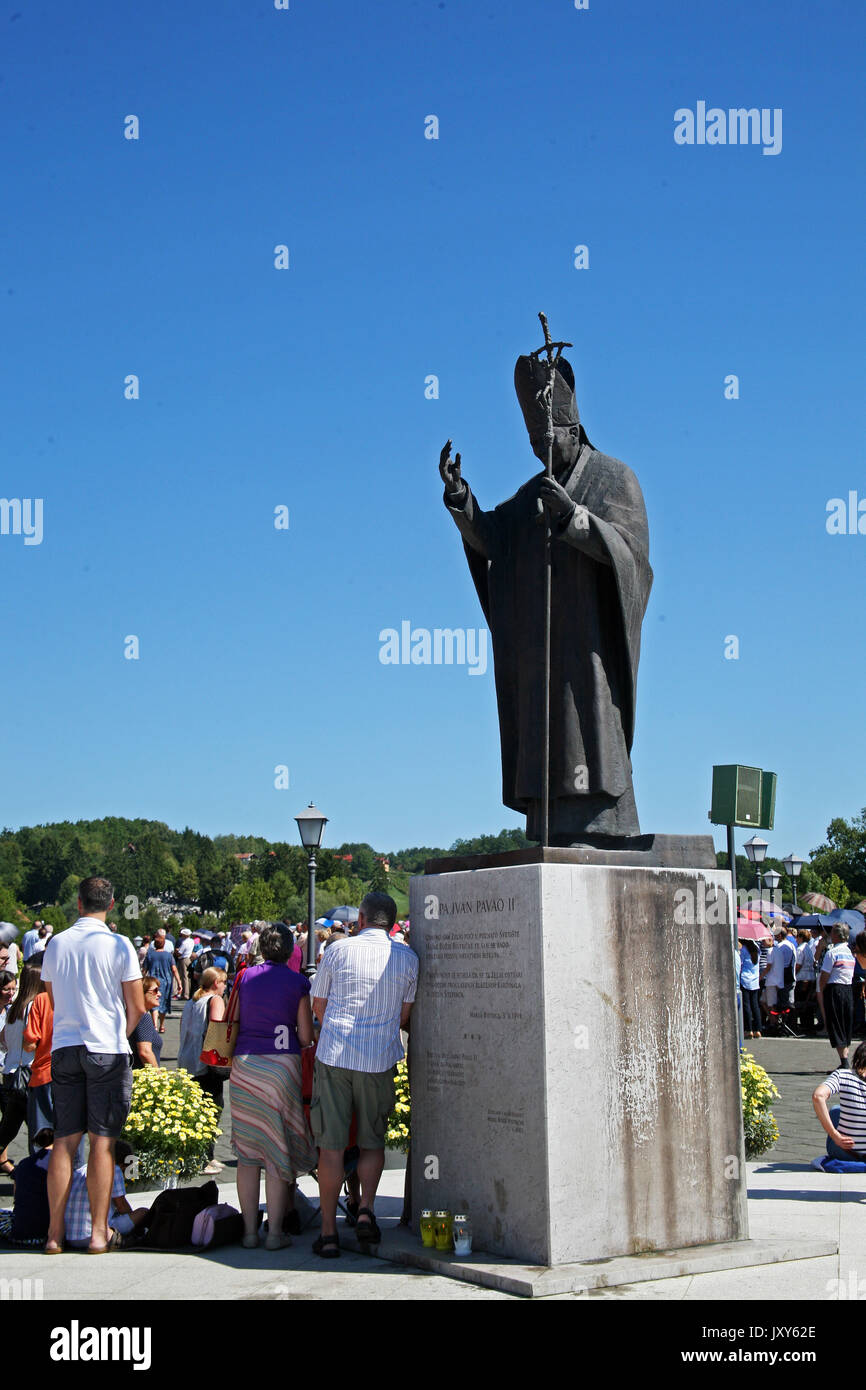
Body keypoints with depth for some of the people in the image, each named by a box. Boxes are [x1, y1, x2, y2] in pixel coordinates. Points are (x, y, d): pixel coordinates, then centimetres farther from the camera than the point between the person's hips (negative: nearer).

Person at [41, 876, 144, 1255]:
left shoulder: (56, 944, 5)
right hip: (107, 1049, -4)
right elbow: (137, 1008, -4)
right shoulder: (118, 945, -7)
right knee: (102, 1140, 0)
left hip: (64, 1048, 4)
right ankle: (98, 1231, 3)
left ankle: (55, 1233, 9)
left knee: (64, 1139, 7)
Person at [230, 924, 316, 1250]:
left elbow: (232, 1023, 10)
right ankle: (275, 1232, 4)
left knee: (247, 1151, 8)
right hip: (281, 1065, -2)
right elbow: (305, 1038, 0)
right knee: (278, 1150, 3)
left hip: (244, 1063, 2)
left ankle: (249, 1231, 11)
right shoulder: (298, 983, 0)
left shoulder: (245, 977, 6)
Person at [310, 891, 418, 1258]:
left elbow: (318, 1004, 11)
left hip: (334, 1054, -1)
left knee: (331, 1144, 4)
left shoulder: (337, 950, 0)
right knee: (372, 1141, 16)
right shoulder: (407, 958, 3)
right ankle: (366, 1207, -4)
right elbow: (404, 1016, 10)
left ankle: (328, 1231, 5)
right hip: (380, 1059, 1)